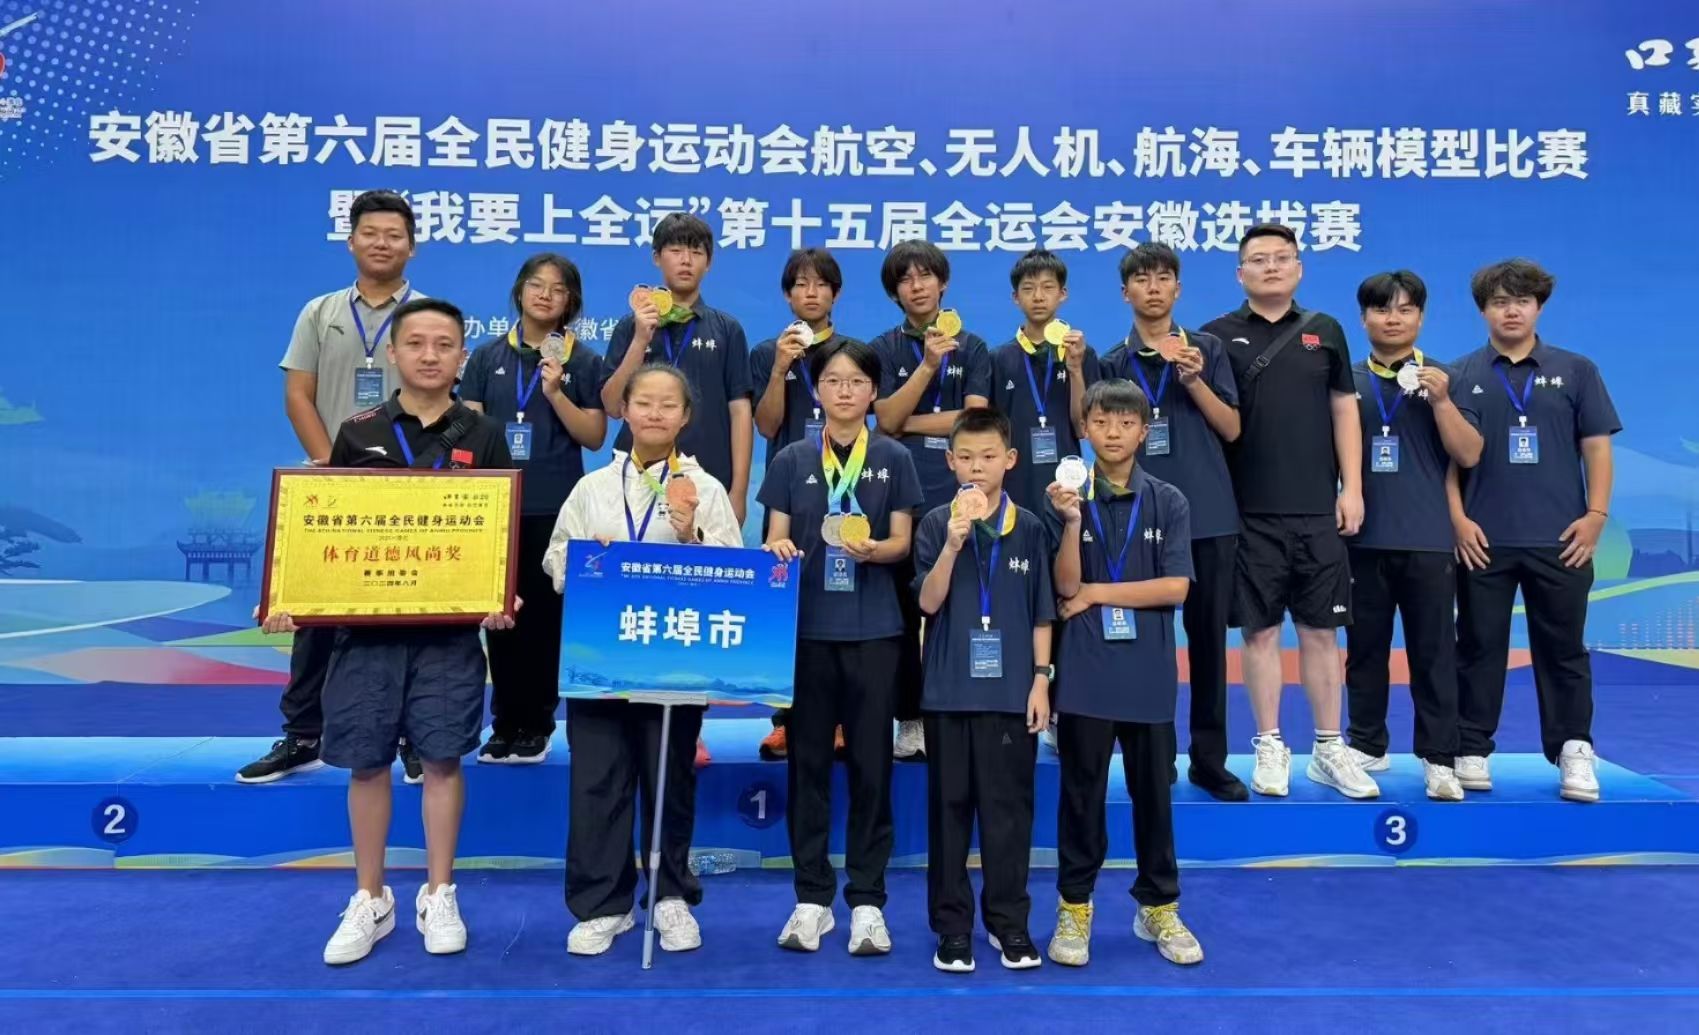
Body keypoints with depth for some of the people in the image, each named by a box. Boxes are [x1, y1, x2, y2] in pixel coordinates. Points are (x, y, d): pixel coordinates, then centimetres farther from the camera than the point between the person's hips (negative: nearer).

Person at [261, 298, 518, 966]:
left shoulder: (483, 437, 3)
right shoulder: (358, 433, 5)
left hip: (449, 625, -1)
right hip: (364, 620, 1)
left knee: (442, 758, 4)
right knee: (366, 762, 8)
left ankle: (438, 897, 20)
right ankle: (370, 900, 23)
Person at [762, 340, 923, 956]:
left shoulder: (893, 460, 5)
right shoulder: (792, 460, 7)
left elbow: (902, 542, 2)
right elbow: (776, 537, 5)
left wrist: (872, 549, -20)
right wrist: (778, 550, -18)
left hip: (873, 629, -1)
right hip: (806, 626, 1)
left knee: (871, 763, 2)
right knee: (807, 761, 5)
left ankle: (867, 899, 12)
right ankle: (811, 898, 16)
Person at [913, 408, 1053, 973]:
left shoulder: (1029, 528, 2)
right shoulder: (935, 524, 0)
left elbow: (1041, 612, 6)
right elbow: (929, 602, -8)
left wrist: (1041, 679, 1)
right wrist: (953, 543, -20)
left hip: (1012, 689, 0)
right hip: (949, 689, 0)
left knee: (1009, 808, 6)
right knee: (949, 807, 7)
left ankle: (1009, 921, 20)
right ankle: (952, 926, 18)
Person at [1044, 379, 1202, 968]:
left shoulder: (1168, 503, 1)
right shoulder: (1067, 498, 0)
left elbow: (1175, 588, -7)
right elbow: (1065, 586, -8)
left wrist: (1097, 594, -8)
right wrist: (1072, 522, -21)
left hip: (1149, 673, 1)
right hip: (1086, 673, -1)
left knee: (1153, 795, 11)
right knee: (1082, 795, 8)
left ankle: (1159, 907, 27)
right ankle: (1074, 908, 22)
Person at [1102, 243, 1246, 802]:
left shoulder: (1208, 348, 5)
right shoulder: (1114, 363, 6)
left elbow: (1231, 429, 0)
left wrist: (1194, 381, -11)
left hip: (1209, 515, 0)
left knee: (1208, 637, 5)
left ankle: (1209, 758, 15)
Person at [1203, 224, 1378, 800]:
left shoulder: (1325, 332, 10)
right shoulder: (1218, 335, 3)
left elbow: (1343, 410, 9)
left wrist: (1352, 487, 2)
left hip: (1317, 509, 2)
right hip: (1249, 511, -2)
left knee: (1321, 630, 7)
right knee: (1260, 629, 4)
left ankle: (1329, 749, 18)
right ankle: (1270, 748, 16)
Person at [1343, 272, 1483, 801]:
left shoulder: (1441, 378, 4)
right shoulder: (1346, 381, 7)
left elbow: (1469, 455, -3)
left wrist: (1441, 400, -13)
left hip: (1428, 540, -1)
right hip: (1364, 538, 2)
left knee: (1433, 654, 2)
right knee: (1365, 650, 9)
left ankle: (1438, 759, 8)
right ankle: (1367, 746, 21)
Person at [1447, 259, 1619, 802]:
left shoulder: (1576, 371, 7)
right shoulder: (1460, 376, 5)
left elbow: (1596, 447, 5)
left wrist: (1596, 514, -5)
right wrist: (1458, 519, -6)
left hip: (1560, 539, 1)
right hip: (1484, 540, 0)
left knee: (1563, 648, 6)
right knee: (1479, 647, 6)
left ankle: (1574, 751, 15)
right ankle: (1471, 749, 14)